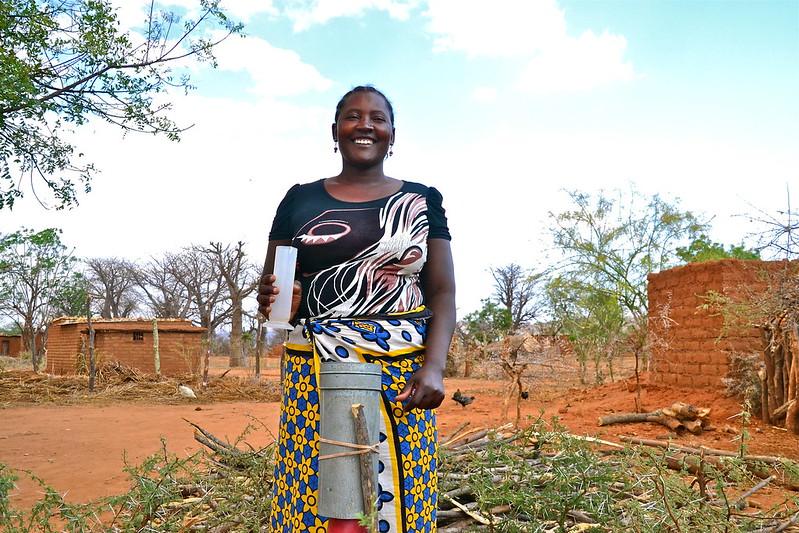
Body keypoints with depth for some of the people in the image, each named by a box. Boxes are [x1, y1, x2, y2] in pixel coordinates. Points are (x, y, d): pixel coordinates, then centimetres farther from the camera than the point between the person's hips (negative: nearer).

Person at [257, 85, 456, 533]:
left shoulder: (421, 201, 8)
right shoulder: (301, 200, 10)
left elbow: (443, 295, 3)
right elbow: (271, 286, 12)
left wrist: (434, 368, -12)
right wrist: (272, 301, -12)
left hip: (404, 373, 0)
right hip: (316, 371, 1)